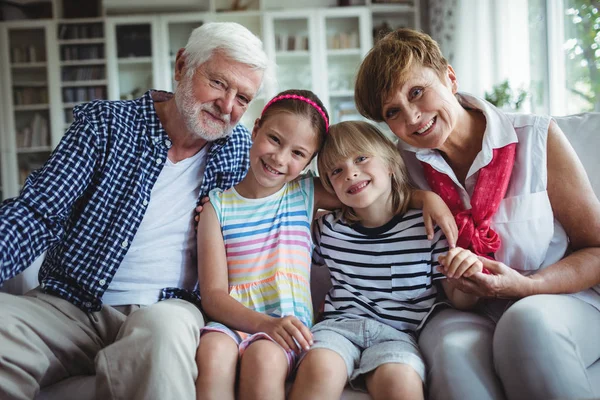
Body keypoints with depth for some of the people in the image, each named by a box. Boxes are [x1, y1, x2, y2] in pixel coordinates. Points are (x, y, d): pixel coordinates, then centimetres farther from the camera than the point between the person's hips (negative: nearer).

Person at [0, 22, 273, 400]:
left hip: (168, 309, 0)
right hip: (71, 307, 1)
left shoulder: (241, 149, 8)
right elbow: (37, 213, -6)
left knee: (167, 326, -37)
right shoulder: (106, 124, 0)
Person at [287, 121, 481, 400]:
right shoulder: (328, 228, 9)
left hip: (398, 332, -2)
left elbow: (460, 301, 5)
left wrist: (468, 274, -17)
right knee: (320, 370, -30)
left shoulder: (427, 226, 1)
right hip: (339, 323, 2)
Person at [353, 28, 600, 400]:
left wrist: (527, 287, -19)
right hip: (463, 313, 1)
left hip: (558, 298, 0)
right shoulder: (404, 164, -2)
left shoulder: (538, 138, -7)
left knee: (528, 321, -34)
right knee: (454, 348, -33)